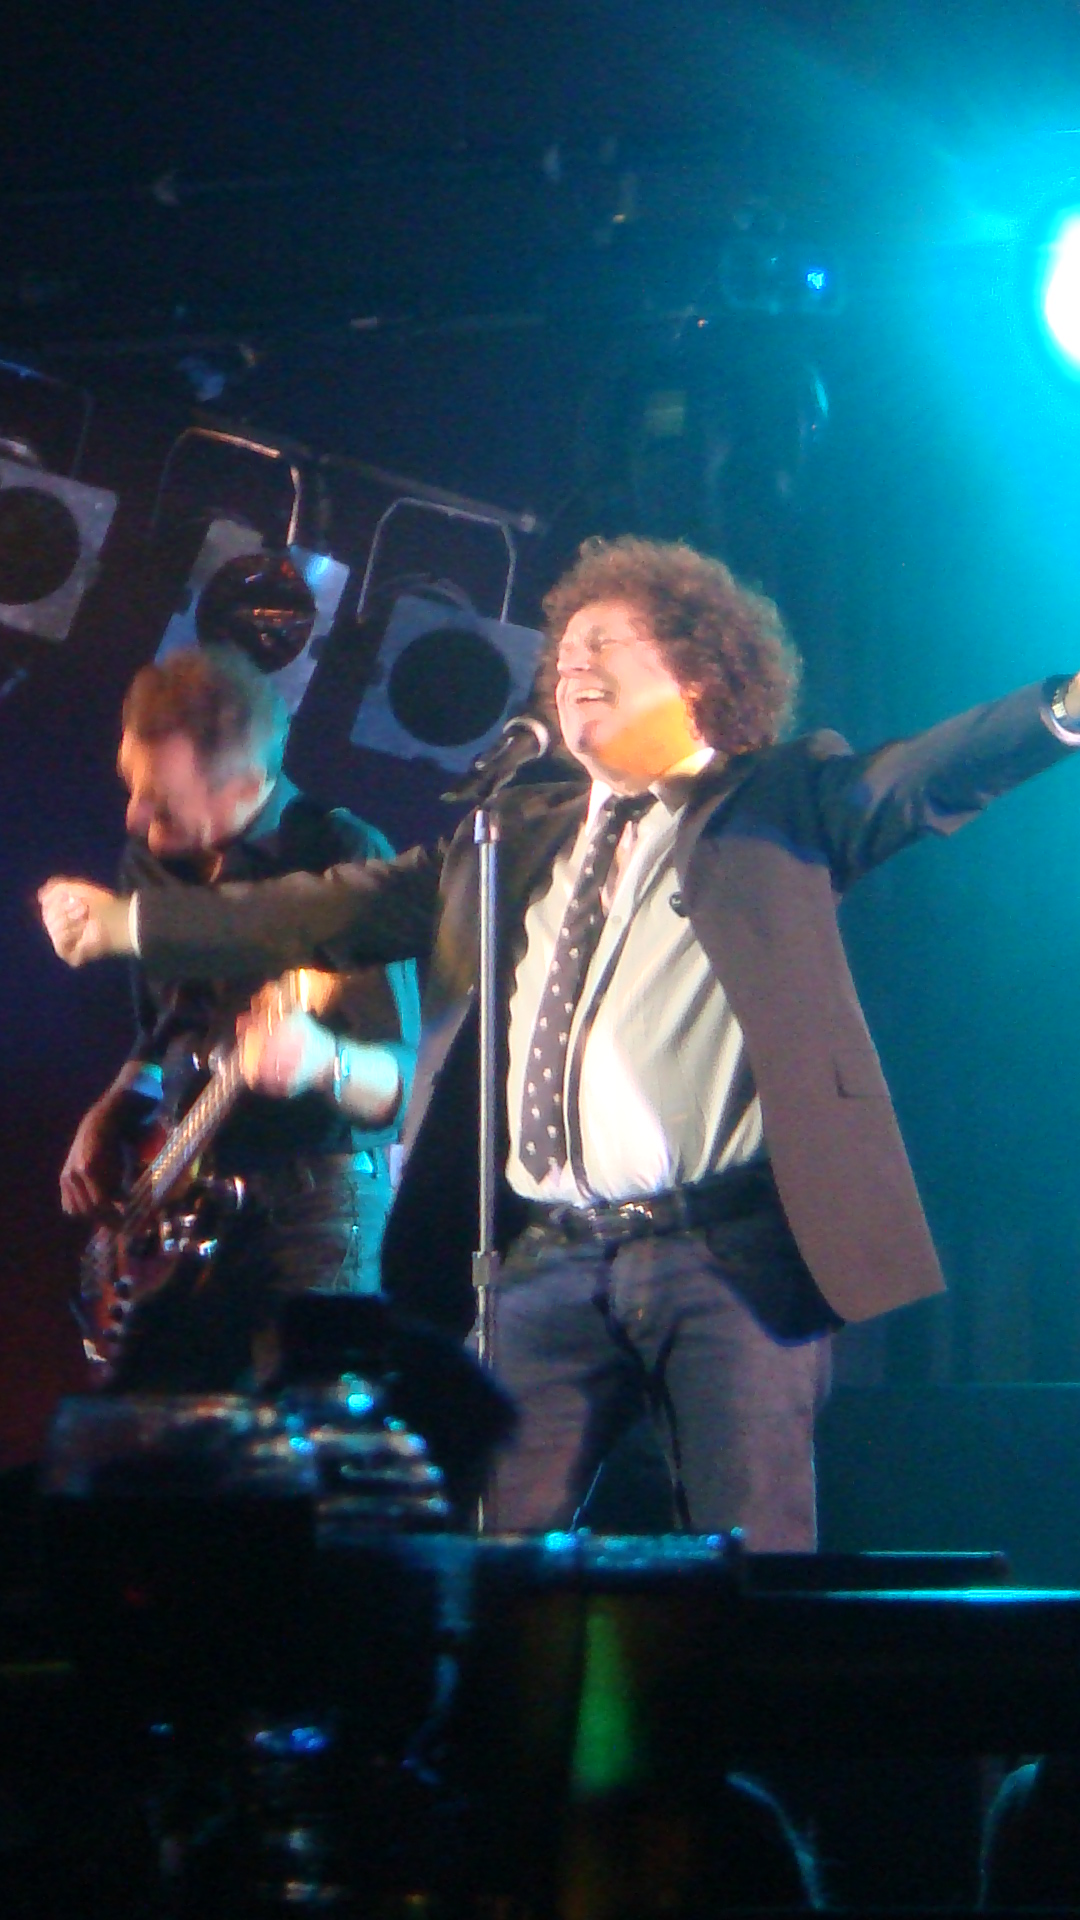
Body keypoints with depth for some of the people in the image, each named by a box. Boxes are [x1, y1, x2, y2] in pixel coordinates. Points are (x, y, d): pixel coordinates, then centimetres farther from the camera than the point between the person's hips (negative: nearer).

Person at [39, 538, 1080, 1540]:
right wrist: (129, 921, 20)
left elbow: (928, 773, -5)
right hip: (546, 1264, 5)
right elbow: (346, 908, 24)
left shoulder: (780, 802, 10)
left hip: (728, 1252, -5)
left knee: (750, 1563, -9)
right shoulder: (516, 834, 23)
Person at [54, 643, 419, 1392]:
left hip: (313, 1210, -6)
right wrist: (106, 1124, 8)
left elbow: (402, 1087, -15)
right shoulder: (156, 861, 10)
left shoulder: (342, 859, -11)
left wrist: (323, 1063, -36)